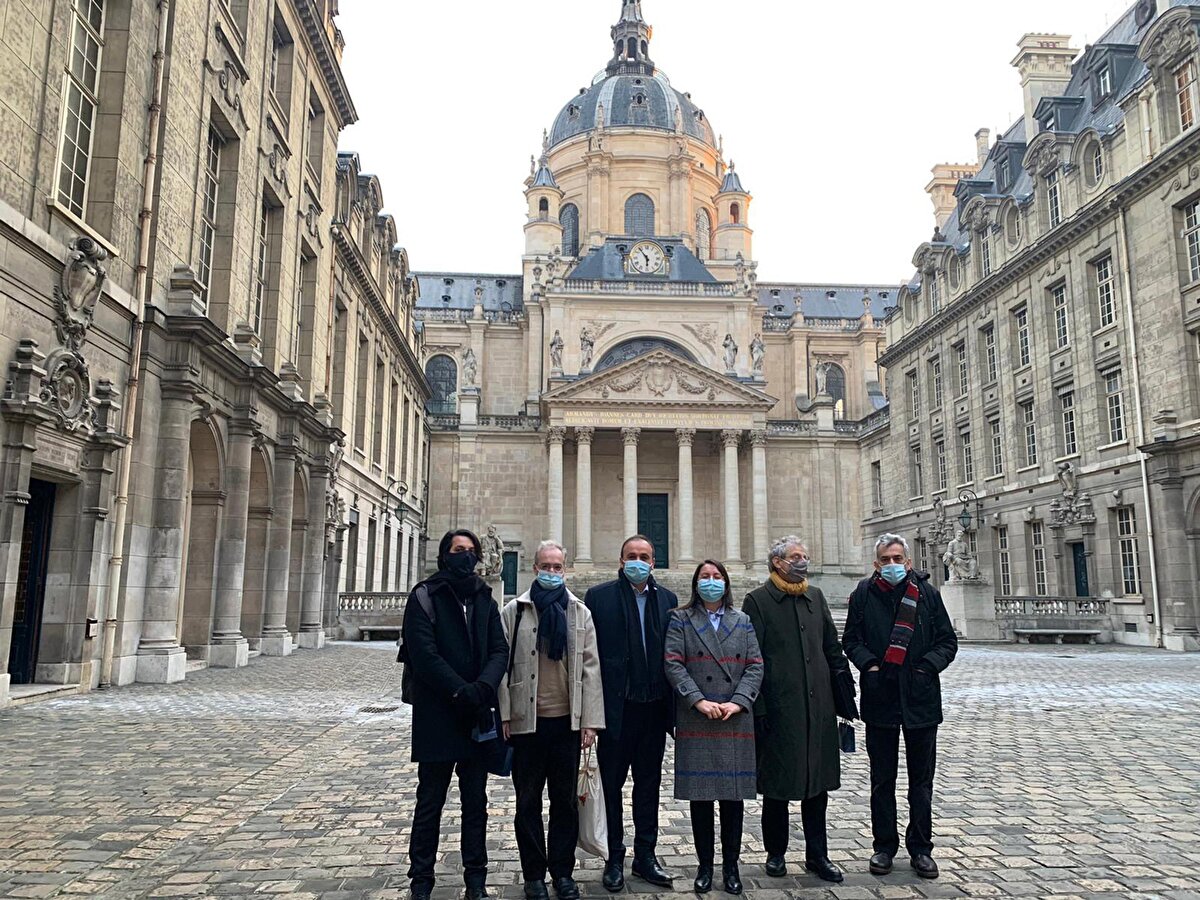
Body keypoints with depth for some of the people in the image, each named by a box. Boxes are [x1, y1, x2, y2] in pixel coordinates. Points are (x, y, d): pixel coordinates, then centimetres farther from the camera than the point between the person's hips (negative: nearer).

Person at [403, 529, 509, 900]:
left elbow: (500, 650, 2)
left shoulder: (484, 598, 10)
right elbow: (423, 653, -13)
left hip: (477, 715, 4)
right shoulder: (426, 597, -3)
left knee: (476, 801, 12)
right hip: (436, 715, -4)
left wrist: (484, 687, -17)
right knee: (430, 801, 6)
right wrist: (461, 691, -18)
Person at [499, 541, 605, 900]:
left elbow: (590, 668, 3)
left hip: (567, 720, 1)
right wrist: (504, 717, -6)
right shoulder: (514, 611, 1)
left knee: (566, 799, 10)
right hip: (526, 721, -1)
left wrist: (590, 721, -2)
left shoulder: (580, 612, 5)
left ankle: (563, 871, 24)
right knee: (528, 800, 9)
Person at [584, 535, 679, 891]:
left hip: (654, 706, 3)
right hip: (616, 706, -3)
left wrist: (671, 702, 1)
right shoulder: (599, 596, -4)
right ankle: (614, 859, 22)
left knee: (649, 782, 14)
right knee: (611, 783, 8)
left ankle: (645, 855, 28)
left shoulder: (667, 599, 7)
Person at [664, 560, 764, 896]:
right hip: (695, 721, -1)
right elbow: (673, 664, -5)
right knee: (700, 795, 3)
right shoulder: (681, 620, 6)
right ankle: (705, 866, 15)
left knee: (734, 795, 5)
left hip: (736, 721, 2)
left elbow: (755, 666, 4)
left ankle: (731, 865, 18)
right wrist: (699, 701, -15)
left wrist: (738, 702, -10)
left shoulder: (743, 622, 12)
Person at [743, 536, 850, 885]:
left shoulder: (816, 597, 11)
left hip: (818, 708, 5)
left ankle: (817, 855, 23)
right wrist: (758, 709, -10)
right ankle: (776, 853, 23)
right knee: (777, 784, 7)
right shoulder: (758, 600, -5)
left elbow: (832, 649, 14)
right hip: (778, 709, -4)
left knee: (818, 781, 10)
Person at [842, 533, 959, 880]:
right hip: (880, 697, 0)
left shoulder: (927, 593, 0)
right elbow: (851, 639, 5)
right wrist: (869, 663, -11)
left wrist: (927, 666, -11)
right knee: (882, 779, 10)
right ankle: (884, 845, 23)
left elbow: (948, 641, 4)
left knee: (921, 779, 11)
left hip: (921, 698, 0)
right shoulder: (864, 593, 0)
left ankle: (920, 848, 23)